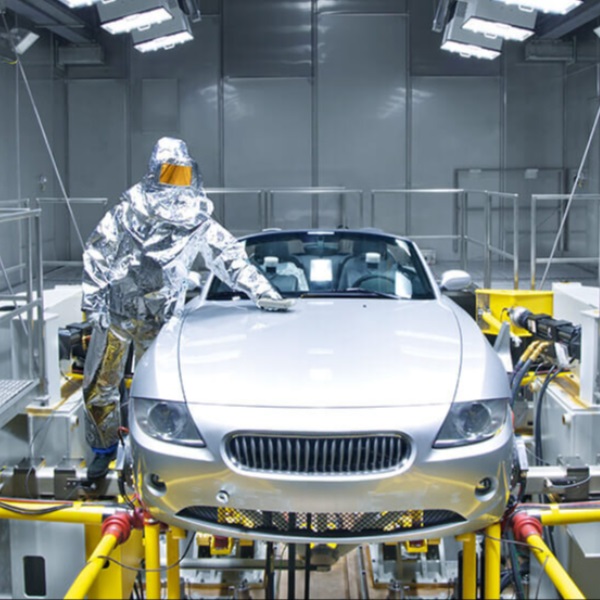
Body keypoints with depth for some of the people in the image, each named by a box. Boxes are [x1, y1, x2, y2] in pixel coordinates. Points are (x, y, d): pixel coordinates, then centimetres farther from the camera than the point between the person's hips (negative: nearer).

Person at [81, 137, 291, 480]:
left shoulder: (198, 223, -1)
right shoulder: (130, 212, -3)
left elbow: (231, 258, 3)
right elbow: (97, 254, 1)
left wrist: (262, 291, -6)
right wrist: (94, 302, -3)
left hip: (159, 319, 0)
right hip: (115, 312, 0)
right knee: (100, 384, 4)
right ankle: (104, 449, 22)